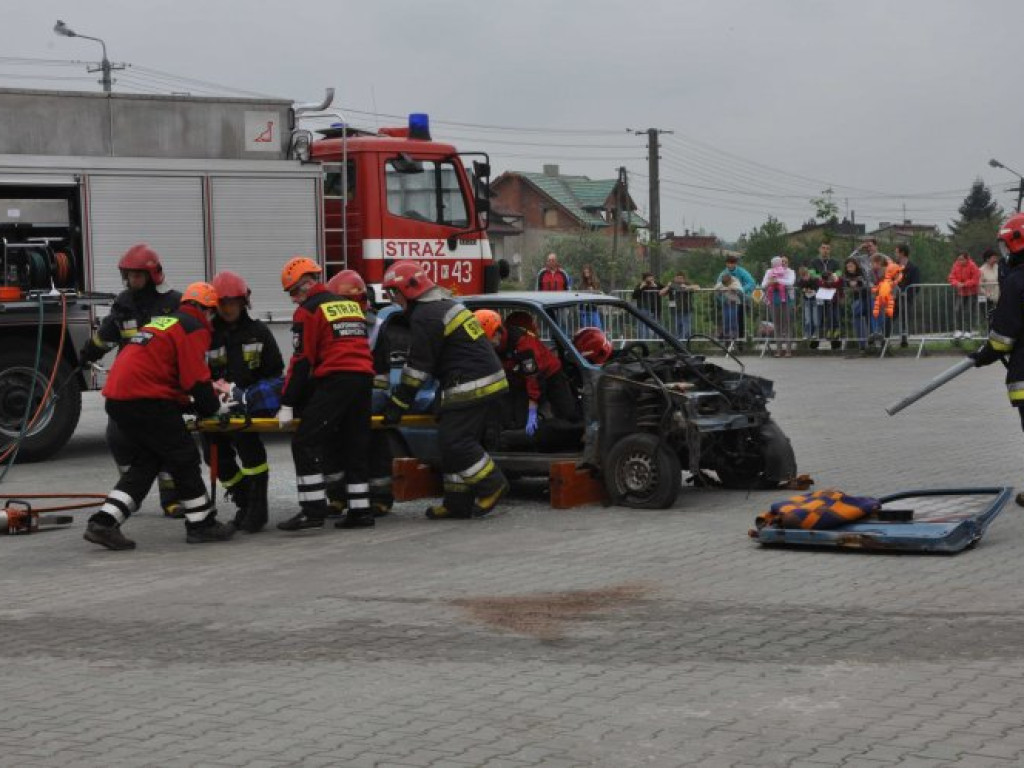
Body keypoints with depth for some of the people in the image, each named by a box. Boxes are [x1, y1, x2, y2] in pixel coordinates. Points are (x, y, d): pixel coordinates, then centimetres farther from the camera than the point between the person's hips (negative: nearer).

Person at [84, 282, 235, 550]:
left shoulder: (163, 322, 26)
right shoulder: (194, 328, -3)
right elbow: (196, 378, -10)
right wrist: (213, 407, 6)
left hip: (117, 398, 9)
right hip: (146, 400, -9)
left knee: (145, 462, 14)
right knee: (184, 458, 3)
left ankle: (104, 523, 6)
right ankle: (201, 524, 10)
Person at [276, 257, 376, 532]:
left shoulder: (308, 310, 0)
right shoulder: (351, 305, 22)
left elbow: (302, 360, -5)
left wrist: (288, 404, -4)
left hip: (335, 381, -8)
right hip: (364, 377, 8)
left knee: (306, 443, -6)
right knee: (355, 445, 11)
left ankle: (313, 510, -13)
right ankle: (360, 511, 11)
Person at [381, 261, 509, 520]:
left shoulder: (426, 317, -13)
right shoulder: (445, 305, 20)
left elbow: (418, 367, -14)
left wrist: (397, 404, -8)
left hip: (471, 388, -11)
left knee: (454, 441, -10)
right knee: (457, 441, 12)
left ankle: (492, 485, -5)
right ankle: (458, 502, 13)